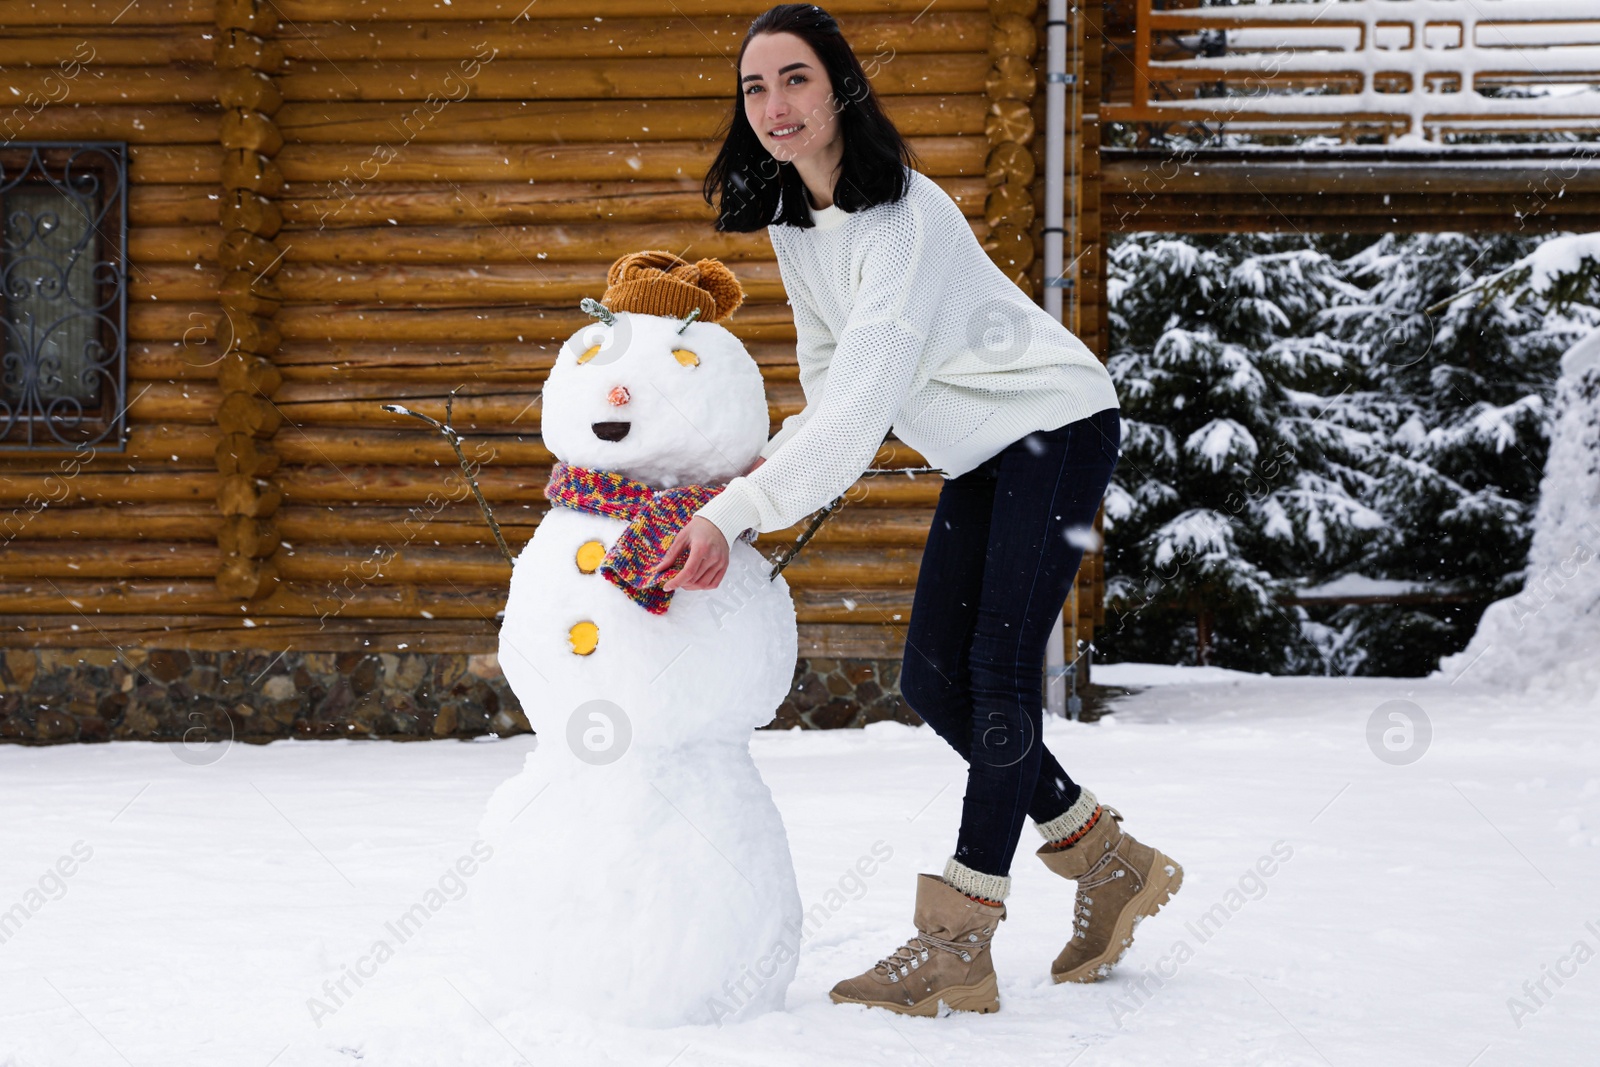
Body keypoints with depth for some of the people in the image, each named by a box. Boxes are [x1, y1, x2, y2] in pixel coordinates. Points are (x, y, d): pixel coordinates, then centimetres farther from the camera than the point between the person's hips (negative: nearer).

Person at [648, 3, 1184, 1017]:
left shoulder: (904, 217, -29)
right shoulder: (790, 219, 0)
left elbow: (864, 397, -37)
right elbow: (829, 365, 9)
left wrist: (736, 510, -44)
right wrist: (786, 457, -11)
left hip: (1056, 423, -9)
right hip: (979, 452, 9)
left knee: (999, 674, -14)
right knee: (936, 682, 3)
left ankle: (959, 948, -15)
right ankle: (1112, 863, 16)